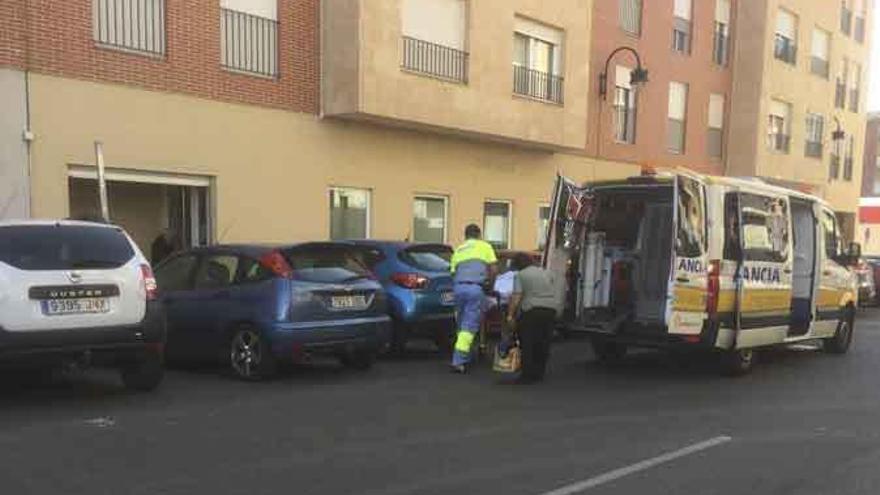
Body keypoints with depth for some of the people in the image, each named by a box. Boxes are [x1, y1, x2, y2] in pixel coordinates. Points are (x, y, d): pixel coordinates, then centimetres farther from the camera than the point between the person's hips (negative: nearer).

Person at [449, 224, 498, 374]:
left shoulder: (458, 250, 26)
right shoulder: (485, 246, 15)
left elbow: (453, 272, 18)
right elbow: (492, 268, 8)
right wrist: (487, 279, 25)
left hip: (458, 287, 4)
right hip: (475, 287, -4)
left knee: (462, 325, 16)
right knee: (470, 326, -6)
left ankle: (464, 359, 19)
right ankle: (459, 361, -13)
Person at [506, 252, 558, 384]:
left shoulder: (520, 275, 3)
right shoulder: (545, 273, 22)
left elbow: (516, 297, -6)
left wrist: (510, 314, -4)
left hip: (532, 310, -6)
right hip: (550, 309, 6)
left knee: (527, 344, 0)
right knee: (543, 344, 11)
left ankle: (528, 375, -1)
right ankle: (539, 373, 16)